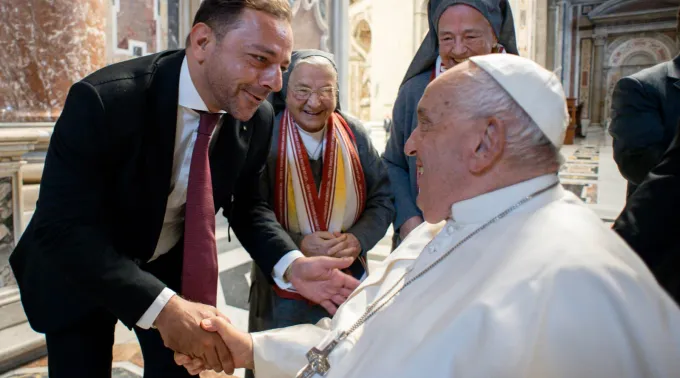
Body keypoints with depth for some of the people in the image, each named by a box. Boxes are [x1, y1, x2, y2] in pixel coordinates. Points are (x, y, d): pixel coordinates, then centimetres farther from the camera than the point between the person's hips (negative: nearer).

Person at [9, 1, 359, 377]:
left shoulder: (257, 119, -16)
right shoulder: (104, 100, -32)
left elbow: (246, 205, -5)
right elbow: (60, 227, -33)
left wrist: (292, 265, -24)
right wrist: (162, 306, -44)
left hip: (171, 265, 4)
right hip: (76, 272, -3)